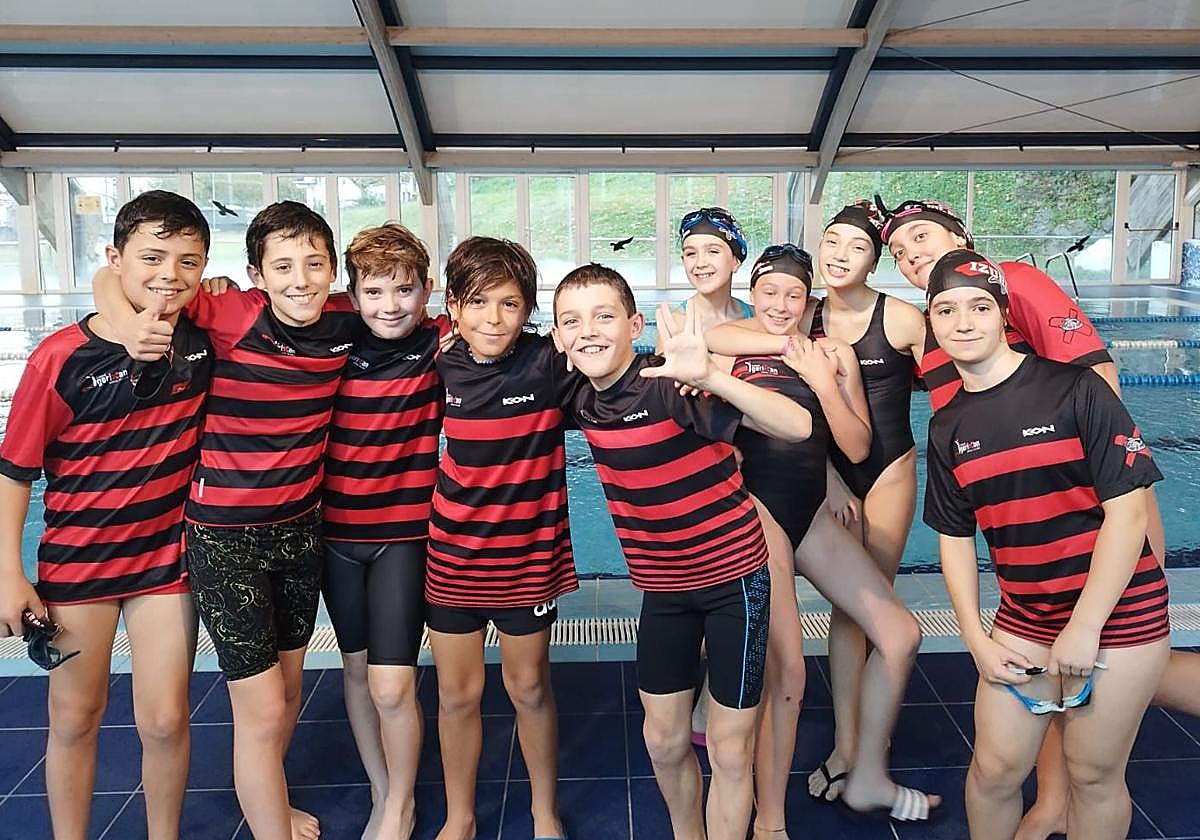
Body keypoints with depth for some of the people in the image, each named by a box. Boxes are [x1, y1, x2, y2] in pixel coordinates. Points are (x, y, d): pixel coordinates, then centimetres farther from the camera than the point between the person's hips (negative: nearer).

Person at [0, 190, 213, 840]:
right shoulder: (61, 357, -15)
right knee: (75, 721, 15)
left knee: (165, 722, 7)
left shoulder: (202, 341, -8)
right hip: (75, 562, -1)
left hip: (166, 555, 2)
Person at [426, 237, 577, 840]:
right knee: (456, 691, 13)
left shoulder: (550, 362, -13)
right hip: (453, 552, 2)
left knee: (528, 686, 13)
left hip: (530, 552, -2)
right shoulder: (440, 367, -5)